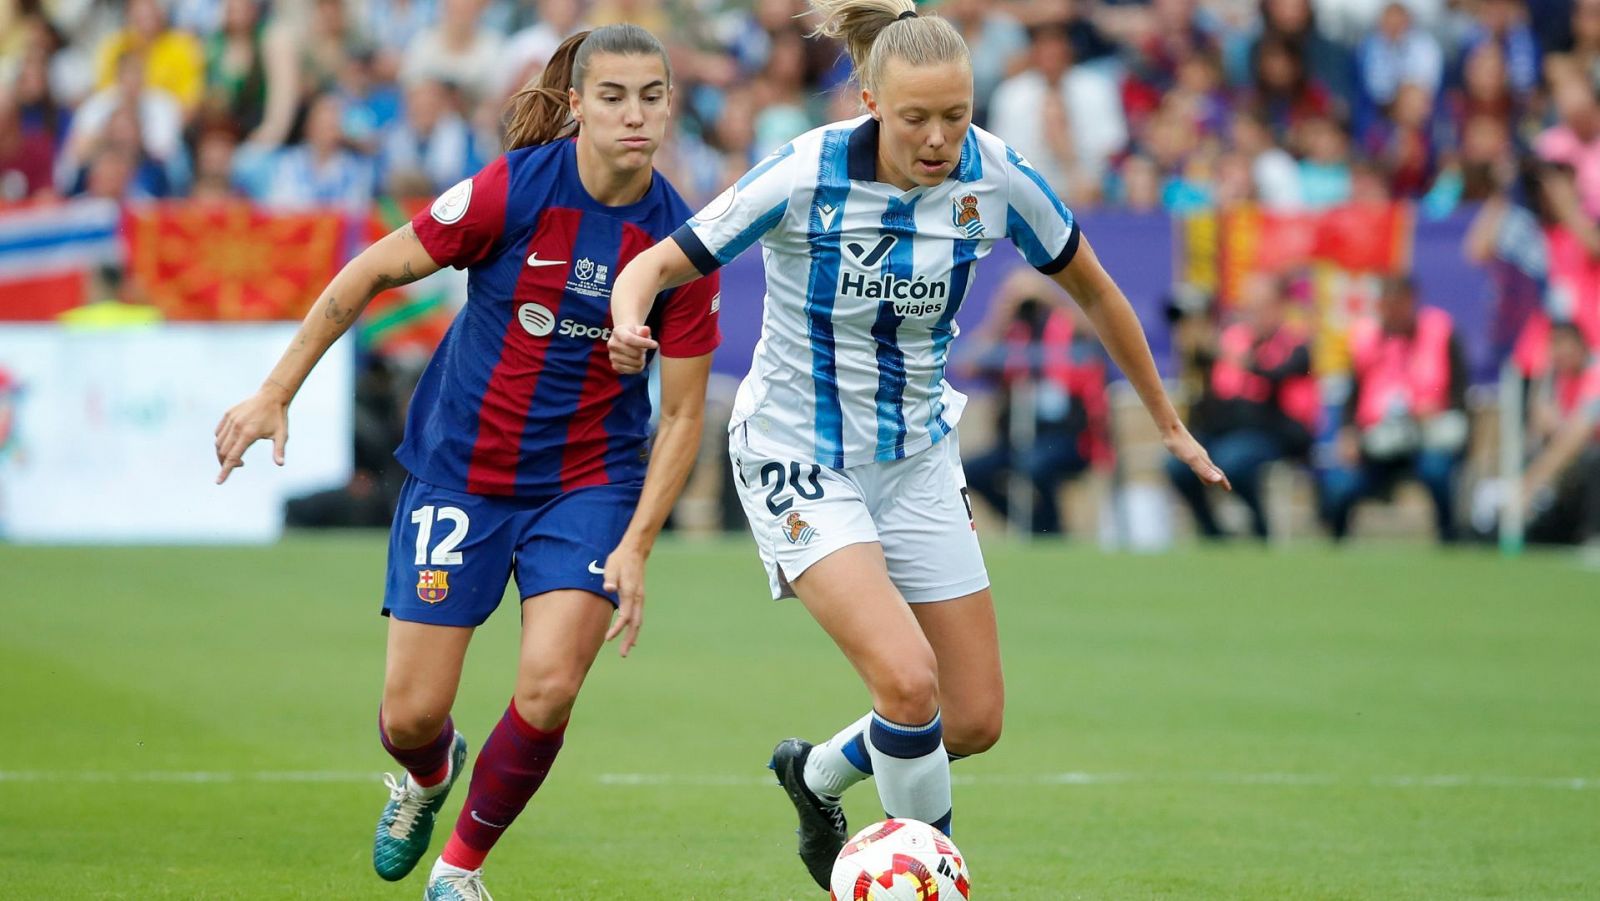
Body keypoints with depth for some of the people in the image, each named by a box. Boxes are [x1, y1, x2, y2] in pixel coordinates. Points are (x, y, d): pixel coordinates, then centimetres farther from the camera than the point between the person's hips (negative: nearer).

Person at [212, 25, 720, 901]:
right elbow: (371, 272, -6)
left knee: (547, 692, -17)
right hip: (460, 473, -1)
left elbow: (681, 415, -4)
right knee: (412, 716, 0)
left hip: (588, 481, 1)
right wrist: (275, 393, -6)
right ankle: (427, 774, 41)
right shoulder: (513, 190, -17)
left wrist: (634, 547, -12)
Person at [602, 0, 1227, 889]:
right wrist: (629, 324, -40)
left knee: (976, 719, 5)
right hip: (800, 460, -5)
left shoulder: (996, 178, -12)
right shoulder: (807, 175, -22)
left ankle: (817, 775, 35)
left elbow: (1093, 289, 5)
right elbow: (658, 264, -16)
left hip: (918, 458, 5)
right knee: (908, 680, -25)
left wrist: (1169, 421, 13)